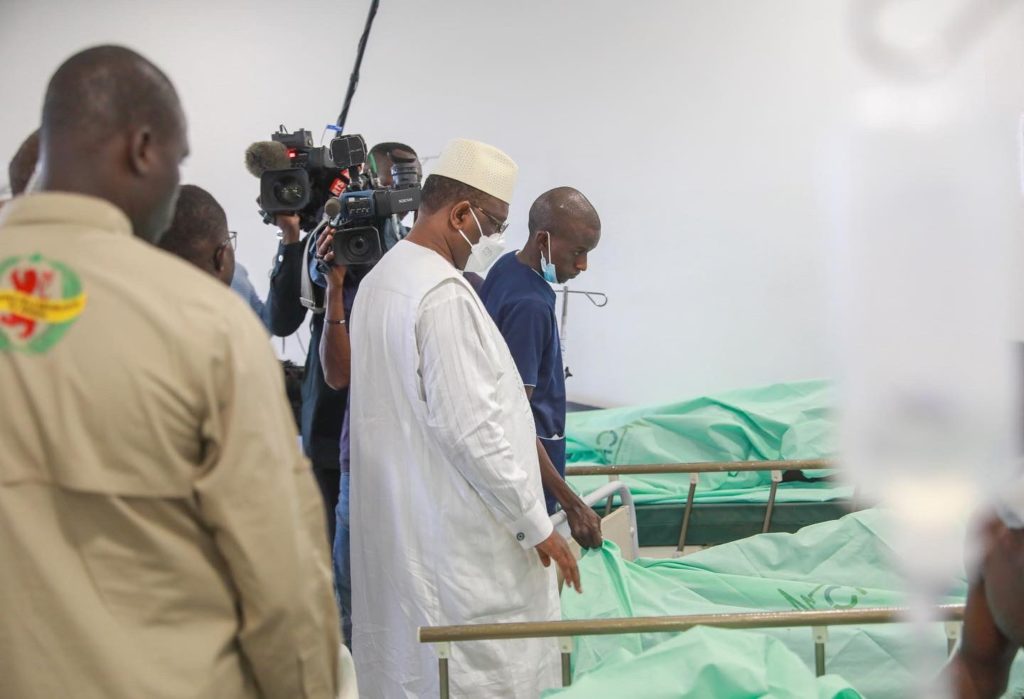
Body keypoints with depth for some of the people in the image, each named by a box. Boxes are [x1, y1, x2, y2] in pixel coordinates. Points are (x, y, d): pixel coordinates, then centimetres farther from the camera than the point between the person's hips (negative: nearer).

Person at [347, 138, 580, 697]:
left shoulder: (378, 281, 11)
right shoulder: (444, 295, -19)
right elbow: (470, 428, -21)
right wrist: (535, 525, -13)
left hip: (394, 523, 10)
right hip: (458, 536, -10)